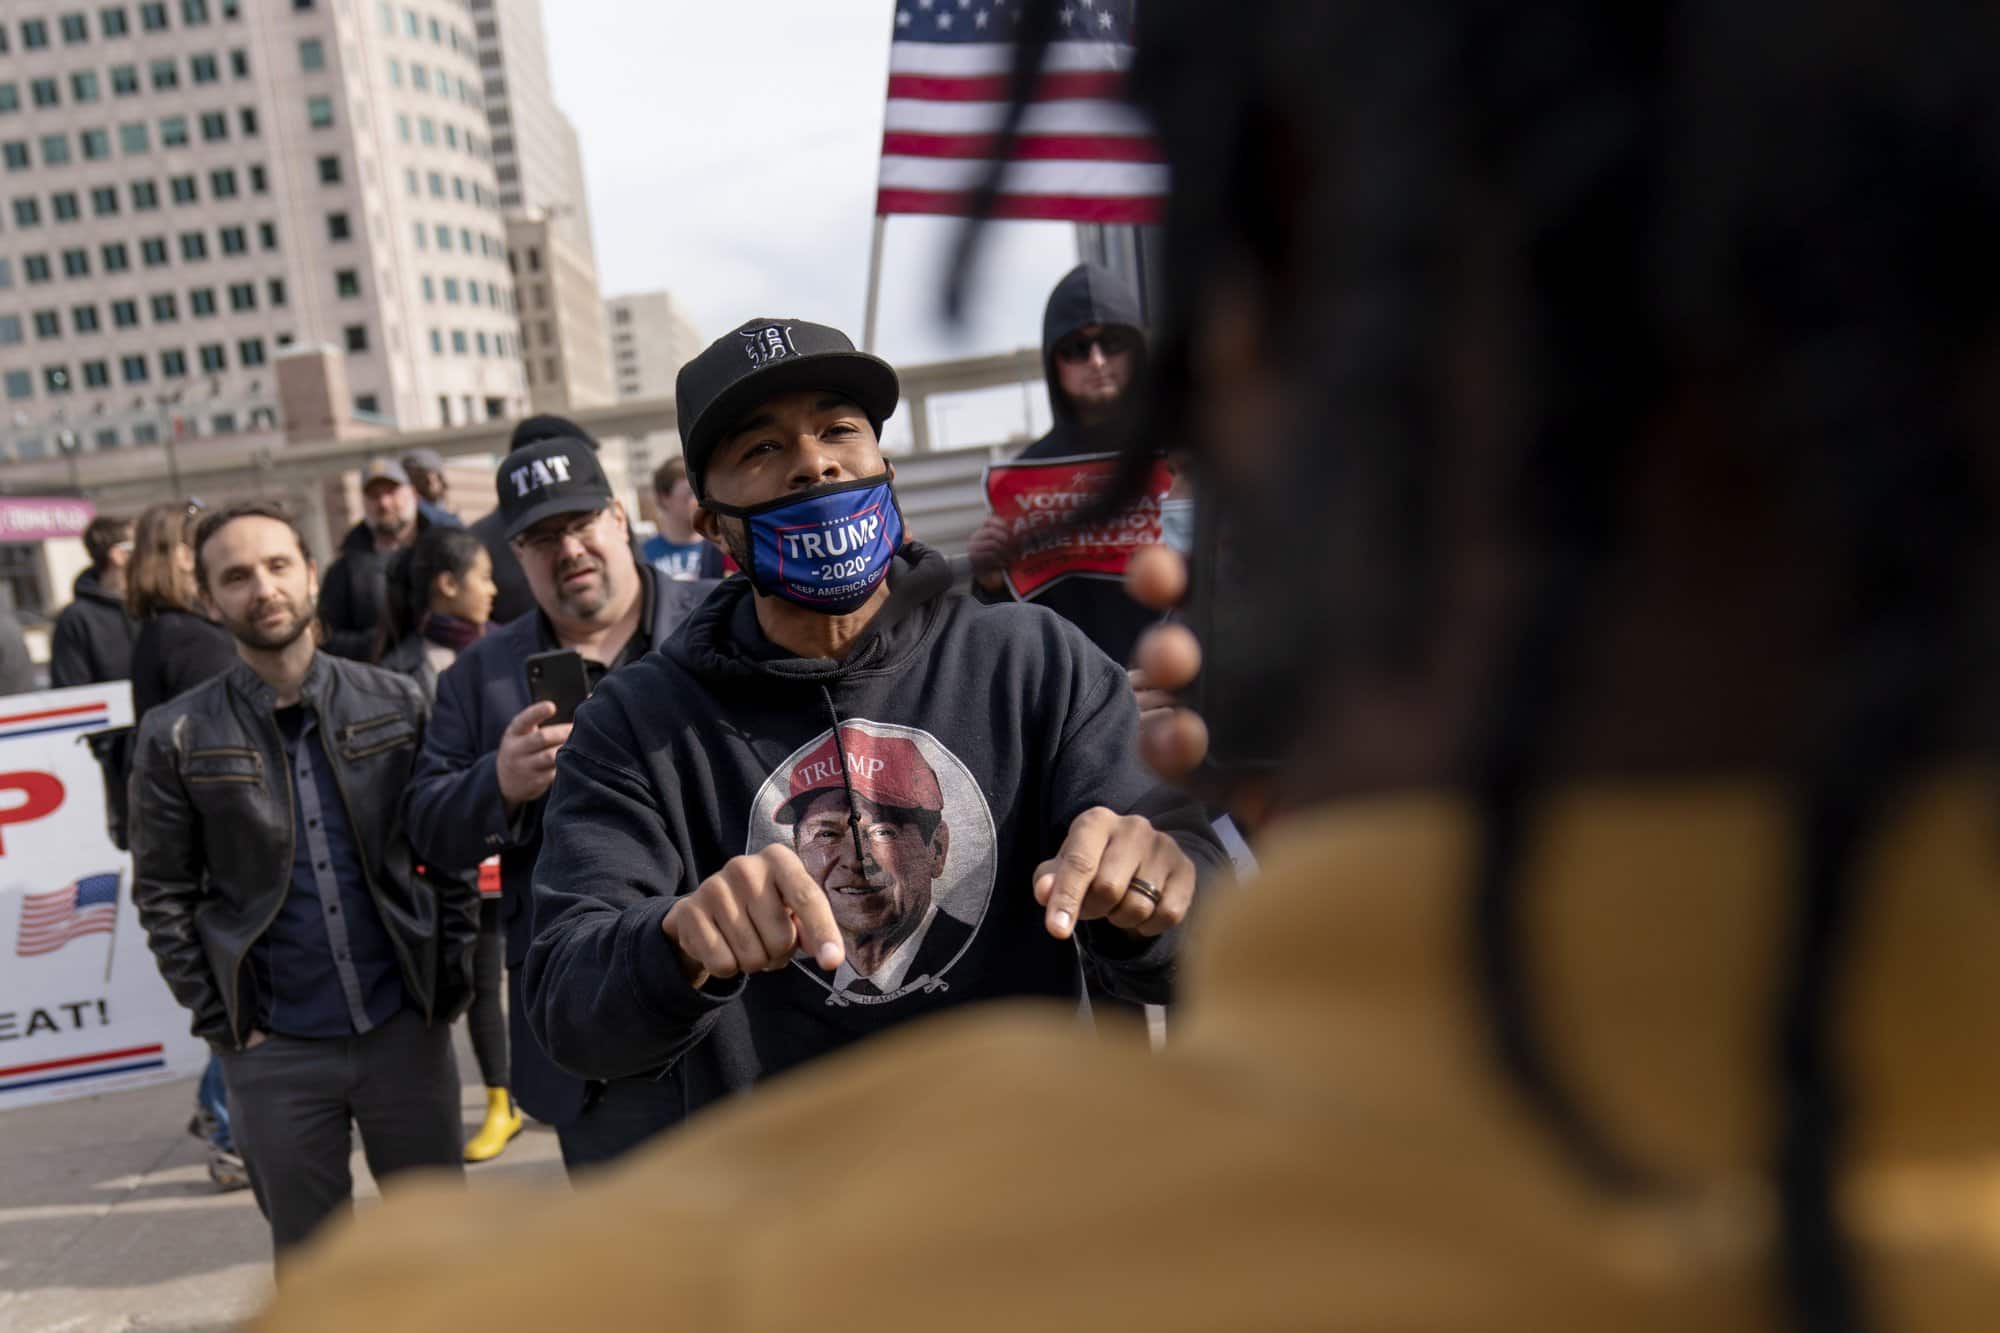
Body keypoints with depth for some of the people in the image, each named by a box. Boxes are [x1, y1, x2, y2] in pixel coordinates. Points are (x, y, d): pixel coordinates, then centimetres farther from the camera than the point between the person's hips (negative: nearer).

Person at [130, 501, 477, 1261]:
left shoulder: (395, 705, 0)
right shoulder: (179, 738, -3)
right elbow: (164, 896, 1)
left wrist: (451, 977, -1)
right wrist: (222, 1021, -4)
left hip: (406, 1027, 1)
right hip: (274, 1051, -1)